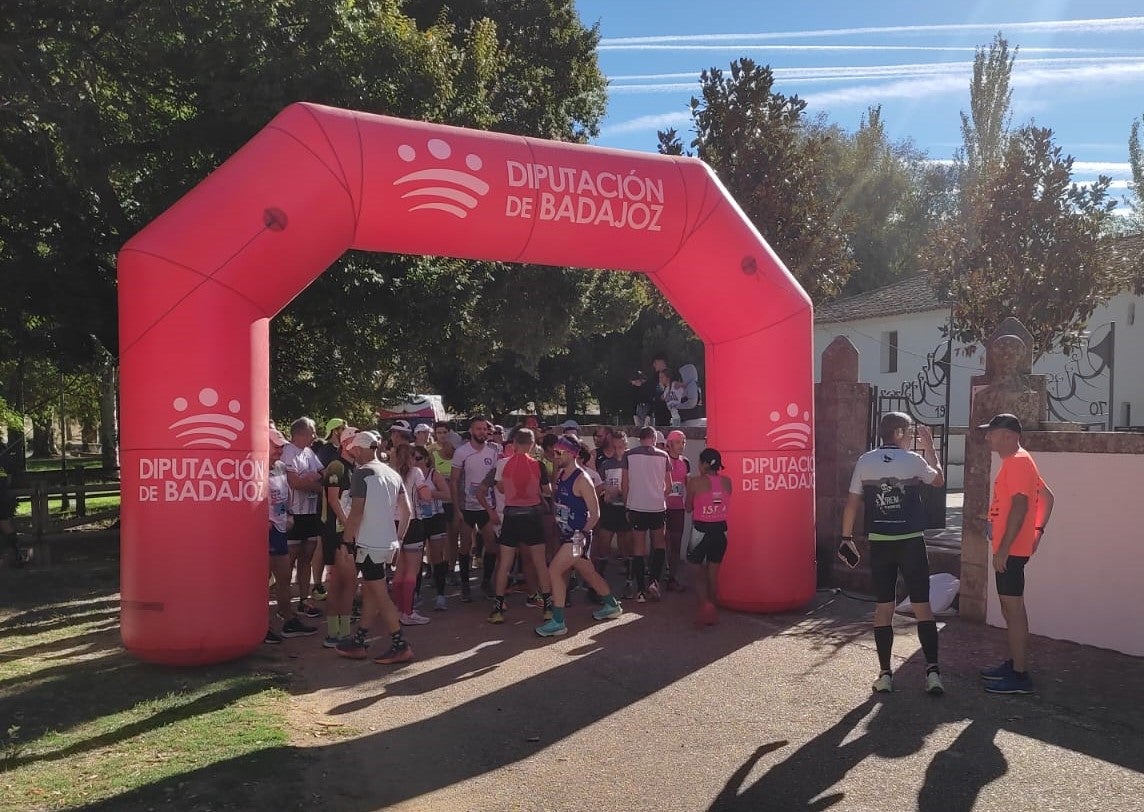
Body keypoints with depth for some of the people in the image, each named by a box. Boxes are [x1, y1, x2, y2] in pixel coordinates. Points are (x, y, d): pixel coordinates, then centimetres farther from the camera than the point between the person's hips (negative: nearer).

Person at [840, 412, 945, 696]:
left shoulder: (865, 461, 0)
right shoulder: (914, 460, -4)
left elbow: (852, 503, 2)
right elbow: (939, 480, 16)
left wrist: (846, 537, 10)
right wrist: (929, 446, 23)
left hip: (879, 543, 2)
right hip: (911, 542, -2)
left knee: (883, 608, 8)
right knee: (922, 607, 6)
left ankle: (885, 674, 9)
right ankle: (932, 670, 1)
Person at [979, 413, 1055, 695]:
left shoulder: (1017, 462, -15)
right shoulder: (1018, 461, 17)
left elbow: (1019, 506, -23)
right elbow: (1047, 496, 24)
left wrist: (1003, 548, -24)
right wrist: (1038, 530, 18)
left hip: (1011, 550, -10)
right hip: (1010, 548, 10)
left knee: (1013, 607, -7)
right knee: (1009, 607, 16)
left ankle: (1020, 676, -2)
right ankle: (1013, 664, 25)